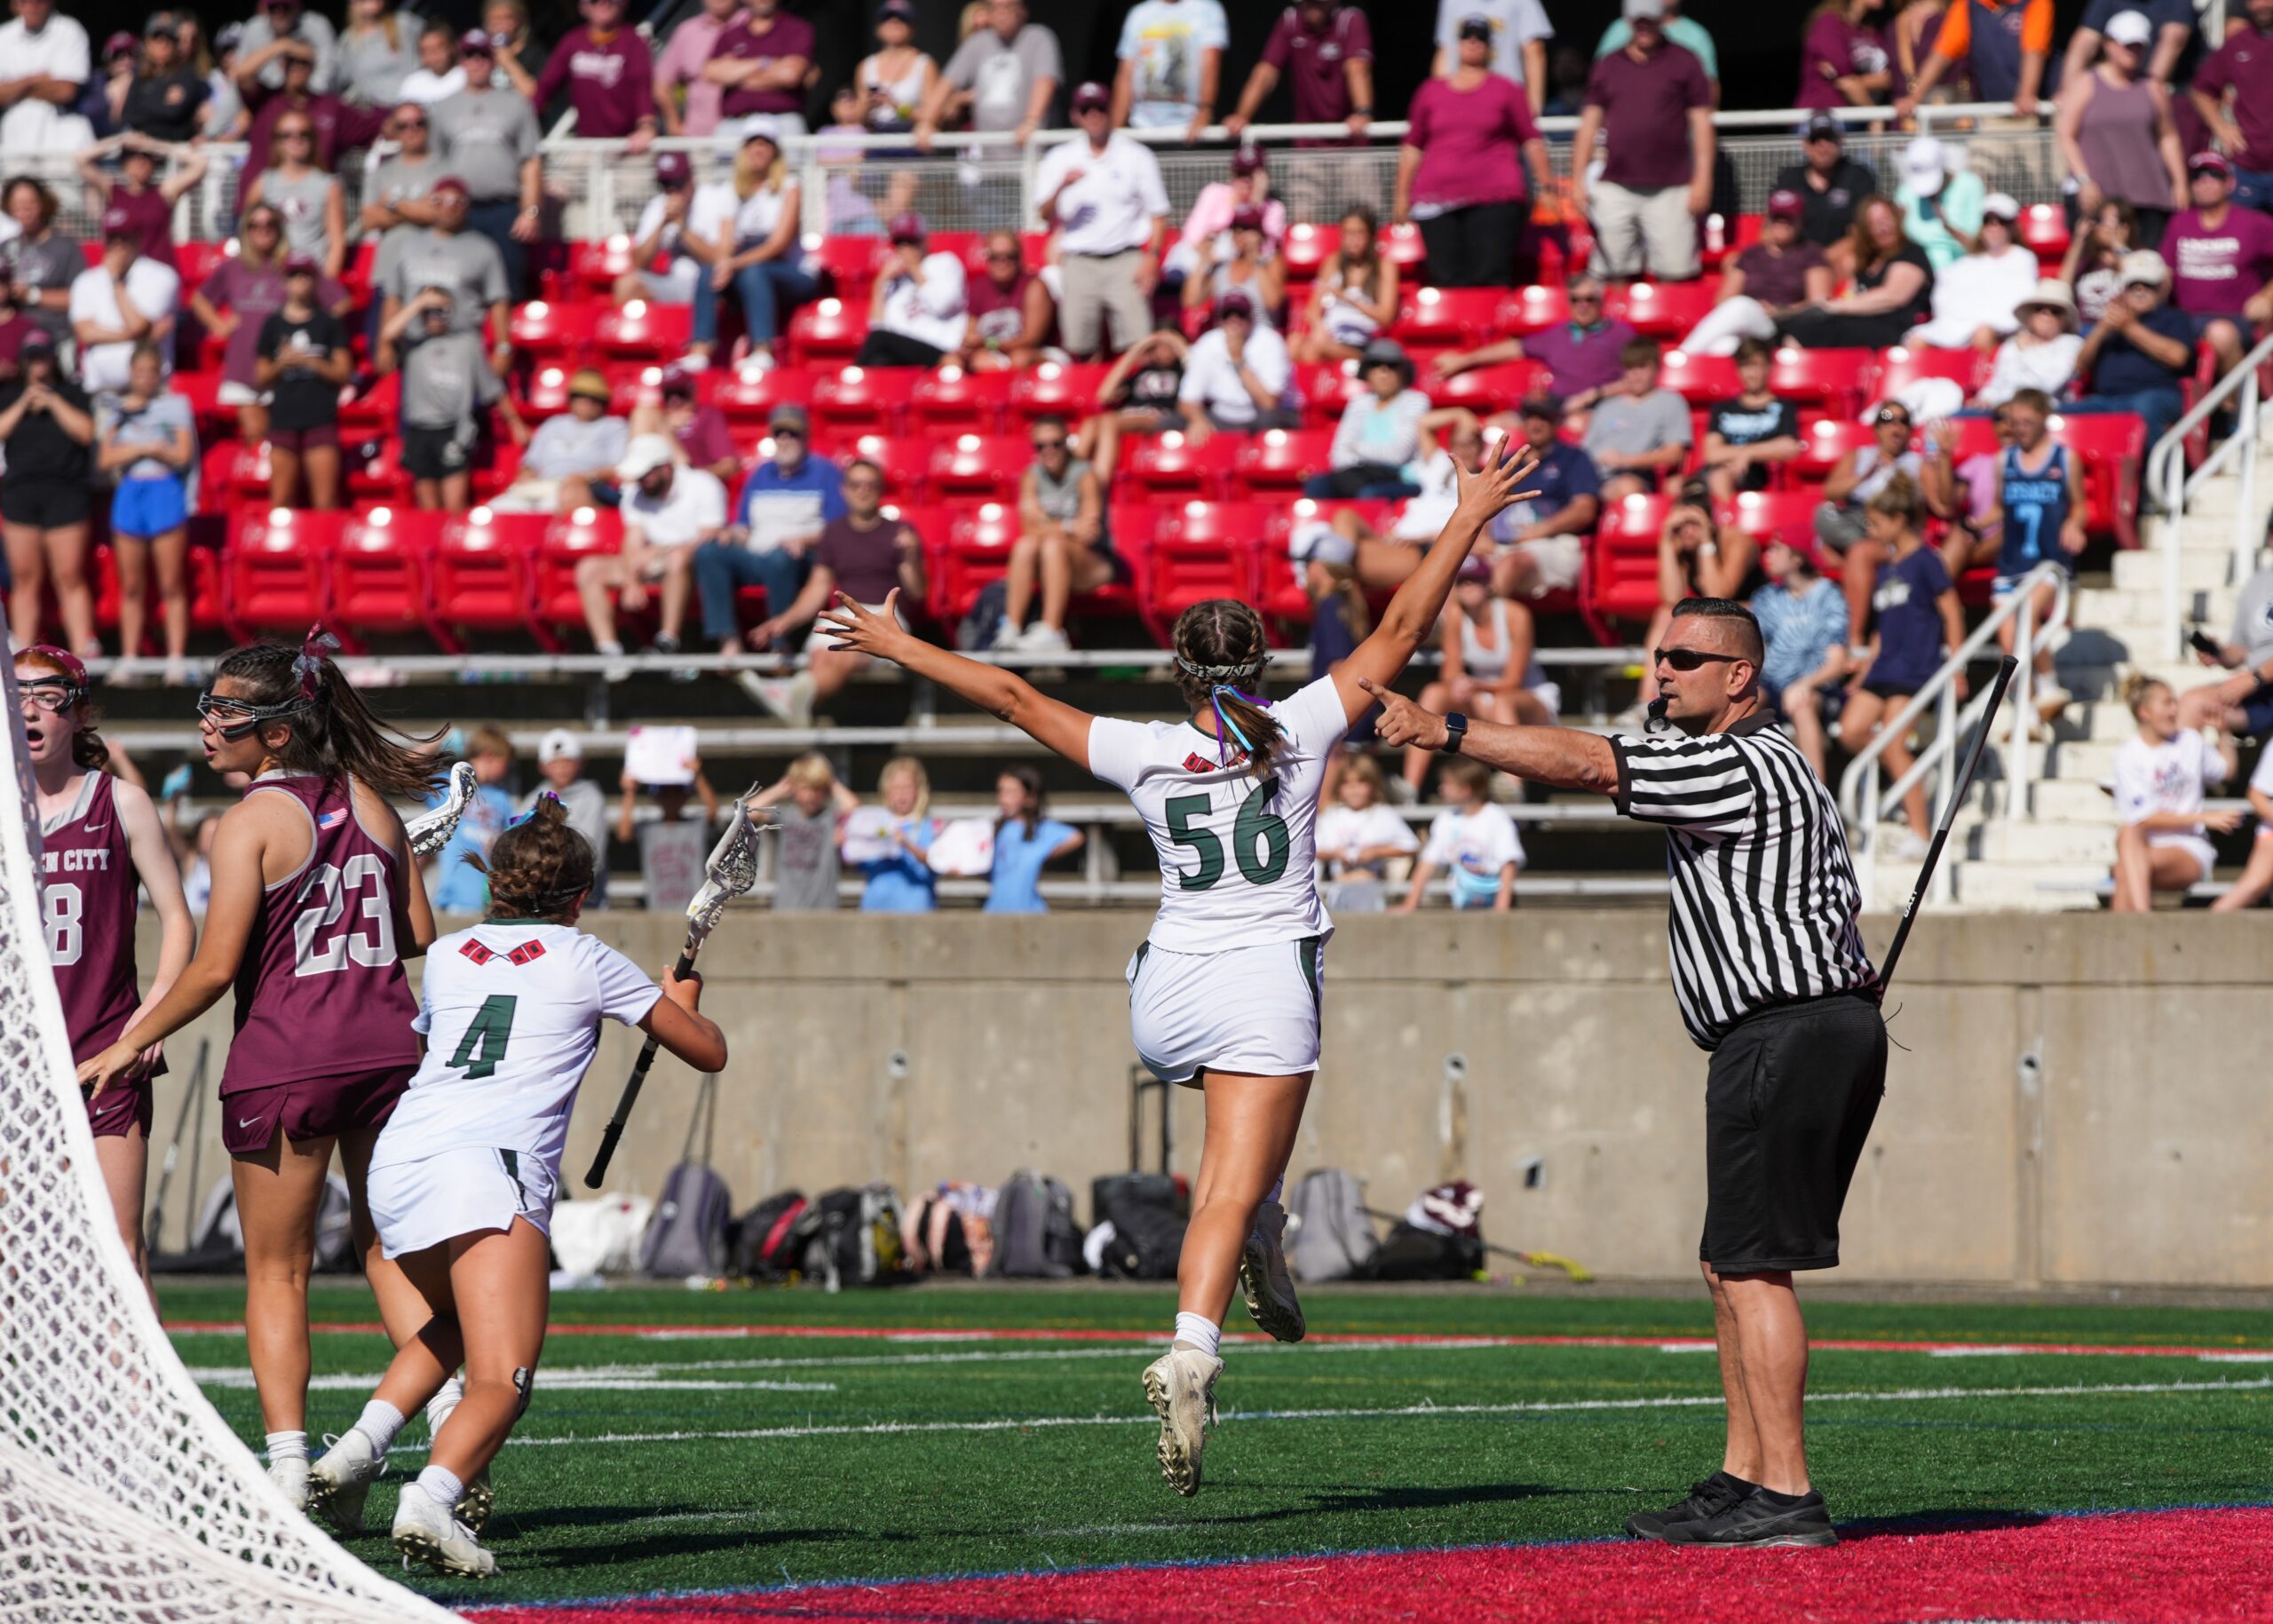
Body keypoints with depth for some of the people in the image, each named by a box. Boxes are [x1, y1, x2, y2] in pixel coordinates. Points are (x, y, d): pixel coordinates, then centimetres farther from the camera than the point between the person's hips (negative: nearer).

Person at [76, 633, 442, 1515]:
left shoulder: (252, 822, -11)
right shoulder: (369, 802, 6)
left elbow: (213, 969, -14)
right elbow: (420, 936, 10)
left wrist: (131, 1045, -2)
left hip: (282, 1062, -5)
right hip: (387, 1048, 5)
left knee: (275, 1273, 7)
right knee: (390, 1252, 16)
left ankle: (288, 1472, -1)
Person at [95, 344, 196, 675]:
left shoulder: (175, 406, 5)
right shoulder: (114, 408, 11)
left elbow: (183, 454, -5)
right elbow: (105, 459, 1)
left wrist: (133, 448, -9)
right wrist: (147, 449, -11)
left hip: (166, 490, -3)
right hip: (128, 493, 3)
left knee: (172, 585, -4)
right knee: (131, 587, 4)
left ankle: (176, 660, -3)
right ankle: (129, 658, 8)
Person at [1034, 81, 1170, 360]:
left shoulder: (1137, 157, 8)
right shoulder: (1059, 159, 11)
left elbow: (1158, 214, 8)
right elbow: (1045, 216, 5)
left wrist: (1151, 258, -5)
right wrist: (1062, 187, -14)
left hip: (1126, 261, -1)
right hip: (1078, 262, 2)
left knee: (1137, 344, -15)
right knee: (1079, 348, -7)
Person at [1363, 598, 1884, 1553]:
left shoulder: (1735, 766, -11)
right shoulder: (1781, 766, 21)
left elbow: (1585, 764, -20)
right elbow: (1842, 907, 23)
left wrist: (1445, 732, -20)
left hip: (1783, 1036, -11)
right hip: (1838, 1023, 11)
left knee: (1750, 1265, -10)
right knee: (1731, 1265, 13)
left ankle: (1788, 1497, -12)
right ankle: (1743, 1483, 13)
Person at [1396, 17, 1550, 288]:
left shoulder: (1507, 91, 10)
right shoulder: (1431, 91, 17)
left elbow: (1531, 141, 9)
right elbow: (1412, 147, 19)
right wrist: (1402, 195, 16)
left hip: (1495, 200, -2)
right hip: (1437, 200, 2)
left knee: (1490, 281, -12)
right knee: (1446, 280, -4)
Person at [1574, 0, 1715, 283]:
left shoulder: (1684, 63, 6)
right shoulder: (1607, 66, 14)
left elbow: (1701, 122, 3)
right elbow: (1591, 121, 16)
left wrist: (1702, 180, -5)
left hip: (1669, 190, -3)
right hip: (1613, 189, 3)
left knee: (1675, 271, -9)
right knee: (1611, 275, -1)